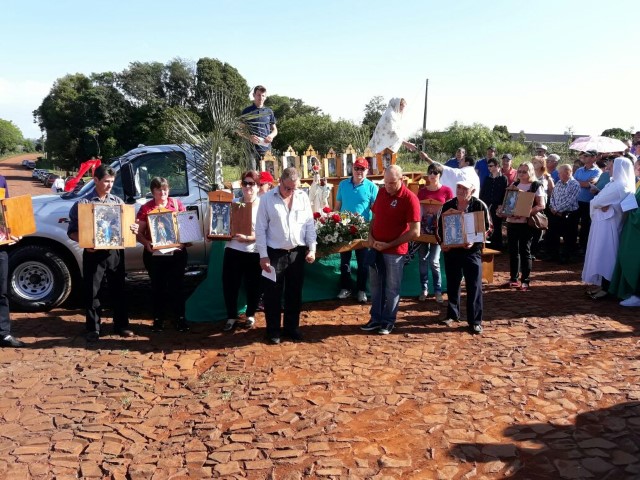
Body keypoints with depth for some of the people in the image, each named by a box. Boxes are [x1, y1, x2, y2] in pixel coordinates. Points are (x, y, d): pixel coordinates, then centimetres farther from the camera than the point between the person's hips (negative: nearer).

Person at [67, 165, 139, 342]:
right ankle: (93, 329, 16)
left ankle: (121, 325, 22)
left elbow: (126, 224, 16)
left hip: (115, 252, 3)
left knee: (118, 290, 10)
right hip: (93, 253, -3)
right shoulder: (83, 203, -3)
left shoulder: (118, 201, 8)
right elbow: (72, 231, -3)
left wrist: (133, 229, -7)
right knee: (92, 292, 5)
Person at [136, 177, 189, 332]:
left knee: (177, 286, 5)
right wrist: (147, 243, -19)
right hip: (154, 255, 0)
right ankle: (158, 319, 19)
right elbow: (139, 233, 0)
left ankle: (180, 318, 15)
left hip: (176, 253, 0)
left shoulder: (177, 204, 3)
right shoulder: (145, 208, 0)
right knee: (157, 287, 9)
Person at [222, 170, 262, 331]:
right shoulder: (234, 203, 7)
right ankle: (231, 317, 23)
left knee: (253, 287, 10)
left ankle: (250, 315, 32)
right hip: (233, 251, 3)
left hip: (254, 254, -3)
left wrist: (247, 238, -24)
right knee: (229, 285, 6)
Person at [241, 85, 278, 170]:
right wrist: (249, 137, -15)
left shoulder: (269, 112, 14)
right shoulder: (247, 111, 6)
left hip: (266, 150, 3)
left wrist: (271, 135, -4)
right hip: (251, 150, -3)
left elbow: (275, 129, 20)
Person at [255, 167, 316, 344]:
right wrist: (263, 255, -9)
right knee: (273, 294, 4)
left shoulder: (303, 197, 2)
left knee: (295, 293, 12)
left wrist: (312, 248, -1)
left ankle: (291, 327, 26)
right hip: (275, 253, -3)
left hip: (298, 252, 3)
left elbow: (310, 225, 6)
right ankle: (273, 330, 17)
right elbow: (260, 229, -6)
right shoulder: (267, 199, -6)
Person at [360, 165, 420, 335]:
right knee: (375, 285, 14)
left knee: (392, 288, 7)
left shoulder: (410, 198, -15)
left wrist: (389, 245, -17)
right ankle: (376, 318, 26)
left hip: (395, 251, -6)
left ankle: (389, 321, 21)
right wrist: (370, 236, -2)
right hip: (376, 248, 6)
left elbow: (415, 231, -17)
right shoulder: (381, 192, 4)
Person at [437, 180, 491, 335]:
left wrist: (474, 242, -19)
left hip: (472, 251, -3)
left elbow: (486, 228, -4)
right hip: (451, 250, 3)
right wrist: (442, 243, -7)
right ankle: (452, 314, 29)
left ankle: (475, 321, 5)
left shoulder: (480, 206, -5)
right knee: (452, 284, 12)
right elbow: (440, 227, 9)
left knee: (474, 286, -2)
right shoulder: (447, 206, 3)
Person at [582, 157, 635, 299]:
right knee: (600, 253, 13)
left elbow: (596, 202, -19)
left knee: (604, 253, -6)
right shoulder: (614, 183, 14)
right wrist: (603, 205, -9)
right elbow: (597, 201, 10)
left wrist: (600, 204, 1)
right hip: (602, 222, 10)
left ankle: (605, 287, 0)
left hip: (607, 224, -10)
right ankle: (602, 283, 21)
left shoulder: (619, 186, -18)